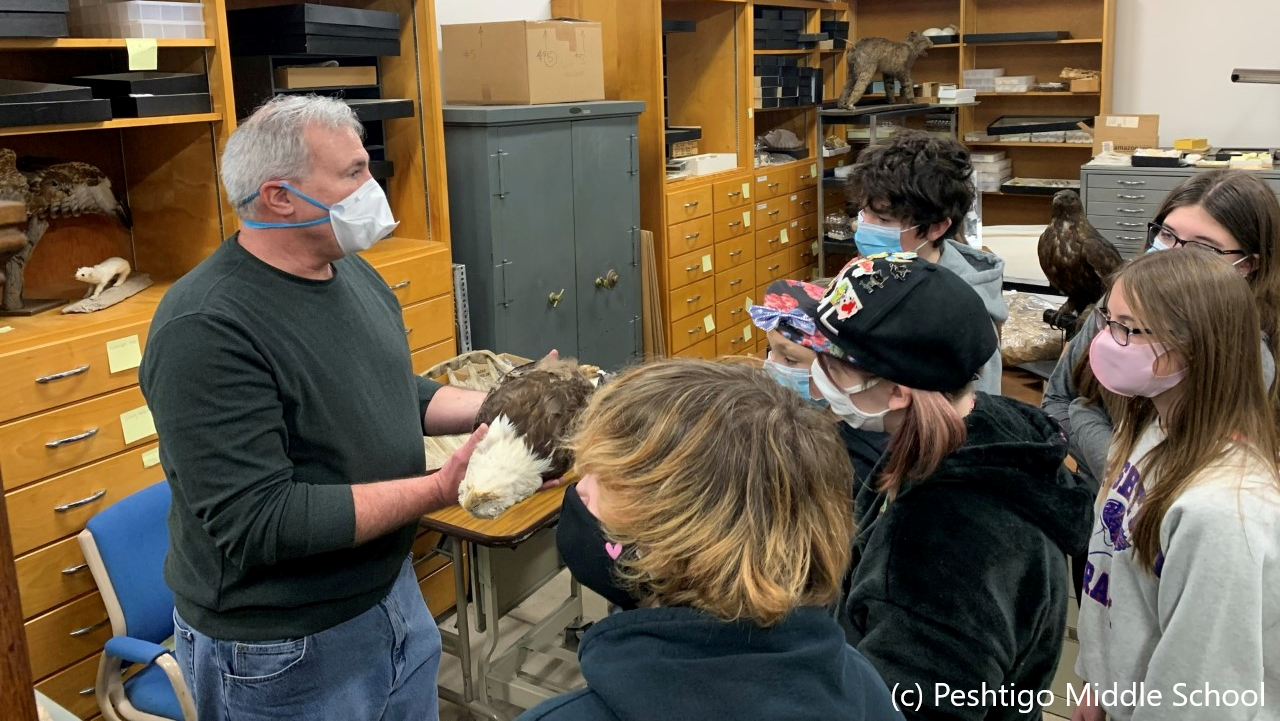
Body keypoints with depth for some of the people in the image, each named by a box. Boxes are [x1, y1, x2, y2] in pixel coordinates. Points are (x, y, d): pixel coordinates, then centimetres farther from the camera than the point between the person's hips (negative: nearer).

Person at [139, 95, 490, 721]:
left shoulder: (353, 271, 2)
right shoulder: (206, 330, -25)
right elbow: (259, 523, -28)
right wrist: (441, 488, -28)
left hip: (394, 595, 8)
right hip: (282, 652, -7)